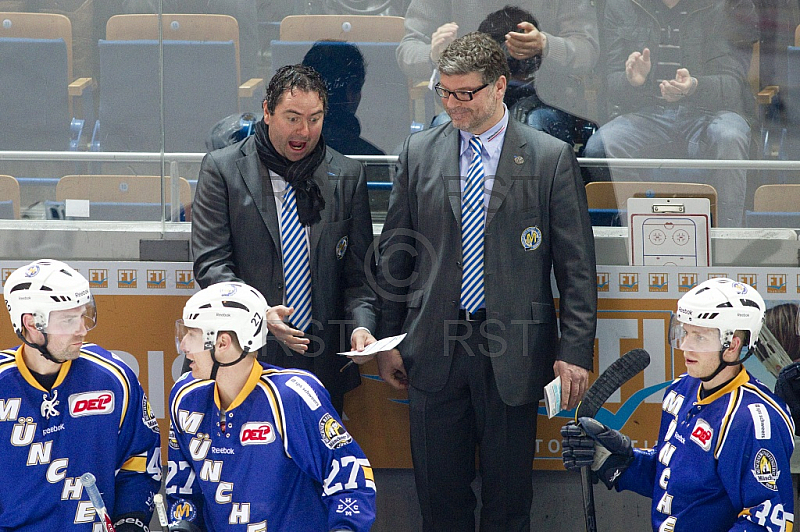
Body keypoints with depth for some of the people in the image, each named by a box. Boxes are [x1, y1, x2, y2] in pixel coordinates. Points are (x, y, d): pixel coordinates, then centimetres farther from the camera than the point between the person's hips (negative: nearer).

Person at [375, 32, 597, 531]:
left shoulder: (552, 158, -1)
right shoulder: (419, 152, 7)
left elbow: (577, 264, -1)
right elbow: (397, 253, 12)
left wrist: (574, 351, -7)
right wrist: (390, 339, 8)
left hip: (513, 353, -2)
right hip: (435, 350, 2)